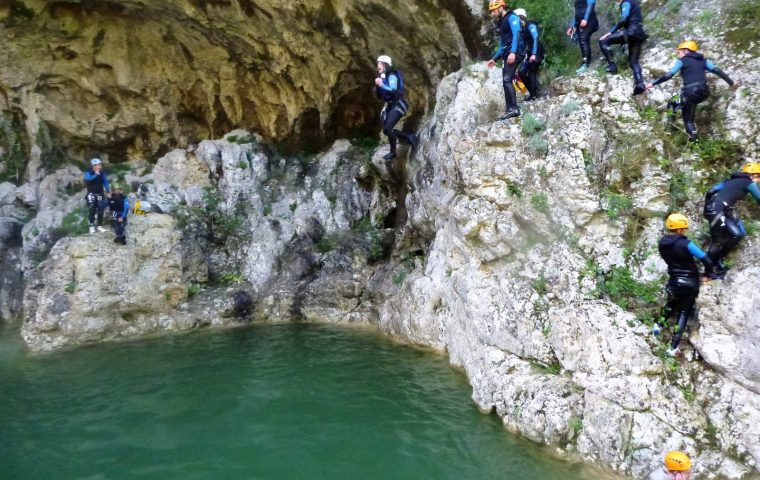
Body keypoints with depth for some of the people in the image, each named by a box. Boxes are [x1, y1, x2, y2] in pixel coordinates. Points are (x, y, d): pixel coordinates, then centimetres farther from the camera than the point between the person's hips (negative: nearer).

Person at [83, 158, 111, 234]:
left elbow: (105, 183, 2)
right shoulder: (88, 173, -12)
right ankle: (91, 226, -2)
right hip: (91, 193, -3)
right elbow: (88, 180, -32)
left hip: (100, 193, 3)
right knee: (92, 210, -10)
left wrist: (108, 192, -5)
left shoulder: (102, 173, -3)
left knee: (101, 210, 5)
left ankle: (100, 226, 17)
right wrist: (95, 174, -42)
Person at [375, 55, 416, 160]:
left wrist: (382, 85, -28)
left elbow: (393, 91, -25)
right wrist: (377, 86, -5)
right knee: (386, 129, 6)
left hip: (398, 105, -9)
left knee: (387, 128, -19)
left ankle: (393, 152, -4)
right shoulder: (381, 77, 12)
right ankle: (408, 137, 19)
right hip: (389, 106, 9)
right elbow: (379, 96, 12)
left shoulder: (392, 76, -13)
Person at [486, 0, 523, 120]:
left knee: (507, 79, -21)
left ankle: (513, 108, -25)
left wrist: (513, 52, -29)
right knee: (506, 81, 5)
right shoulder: (502, 23, 25)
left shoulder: (512, 17, -2)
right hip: (508, 55, 10)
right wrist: (494, 59, 23)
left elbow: (516, 34, -17)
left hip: (515, 53, -10)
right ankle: (510, 109, 6)